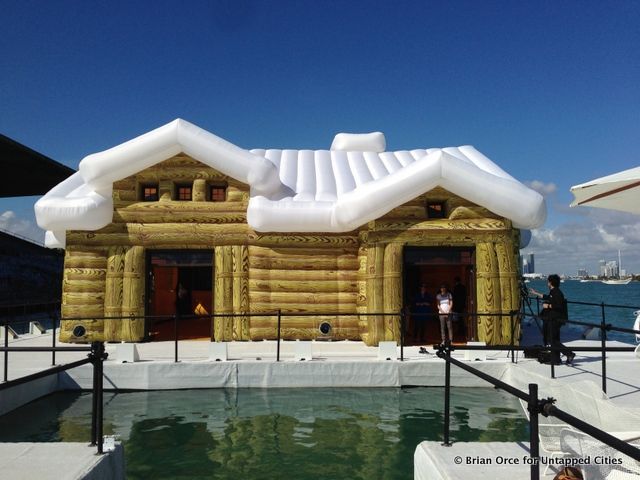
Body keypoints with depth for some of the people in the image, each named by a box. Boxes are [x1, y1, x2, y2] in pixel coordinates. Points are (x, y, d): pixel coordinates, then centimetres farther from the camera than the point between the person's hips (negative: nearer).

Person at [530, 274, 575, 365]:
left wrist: (548, 306, -15)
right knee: (553, 340, 11)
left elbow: (559, 305, -25)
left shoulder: (557, 293, -15)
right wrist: (536, 293, 42)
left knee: (553, 341, -10)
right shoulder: (552, 292, 15)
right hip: (551, 320, 10)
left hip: (555, 321, -10)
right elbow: (546, 298, 35)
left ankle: (569, 354, -10)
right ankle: (555, 360, 15)